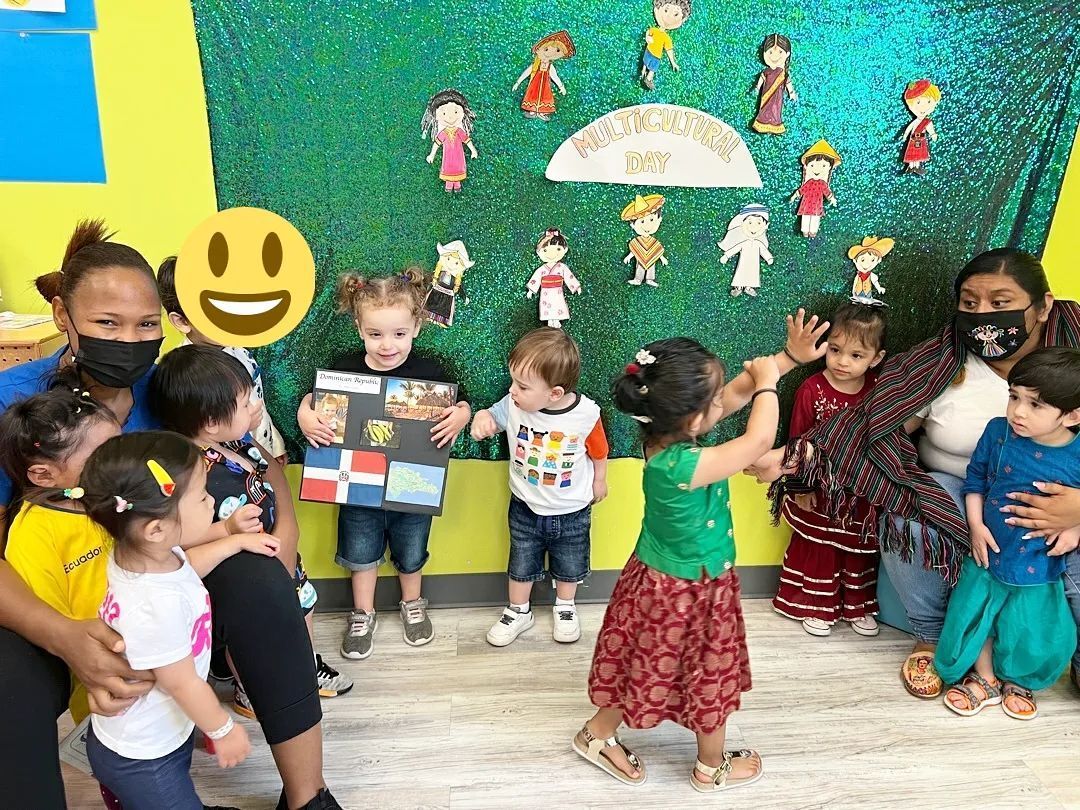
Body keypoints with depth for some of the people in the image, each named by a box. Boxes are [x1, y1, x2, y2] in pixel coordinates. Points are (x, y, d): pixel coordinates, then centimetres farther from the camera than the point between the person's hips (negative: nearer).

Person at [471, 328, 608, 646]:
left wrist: (599, 481, 9)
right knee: (521, 564, 20)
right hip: (525, 507, 1)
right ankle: (518, 612, 46)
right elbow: (491, 418, -5)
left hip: (571, 512, -1)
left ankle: (565, 608, 51)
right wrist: (481, 418, -29)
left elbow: (598, 452, -7)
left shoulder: (586, 414, -26)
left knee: (569, 566, 22)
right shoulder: (513, 405, -24)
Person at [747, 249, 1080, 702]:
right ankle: (931, 637, -1)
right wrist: (792, 457, -25)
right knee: (903, 522, -29)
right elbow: (874, 427, -13)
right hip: (954, 494, 0)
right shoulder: (939, 364, -9)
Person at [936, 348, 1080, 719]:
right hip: (989, 552, 1)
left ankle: (1018, 682, 45)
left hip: (1038, 566, -1)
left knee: (1034, 632, 13)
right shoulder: (998, 431, -13)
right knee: (972, 616, 13)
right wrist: (976, 525, -8)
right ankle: (985, 680, 39)